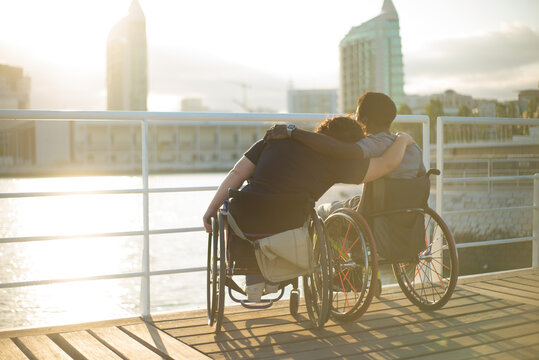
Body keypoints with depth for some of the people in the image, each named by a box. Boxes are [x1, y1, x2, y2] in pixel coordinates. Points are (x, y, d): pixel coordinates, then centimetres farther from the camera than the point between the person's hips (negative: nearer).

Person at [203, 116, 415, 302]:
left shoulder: (275, 140, 7)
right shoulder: (334, 161, -3)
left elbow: (237, 173, 3)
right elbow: (387, 164, 3)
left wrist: (212, 209, 8)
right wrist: (402, 140, 22)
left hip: (242, 240, 3)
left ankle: (254, 283, 31)